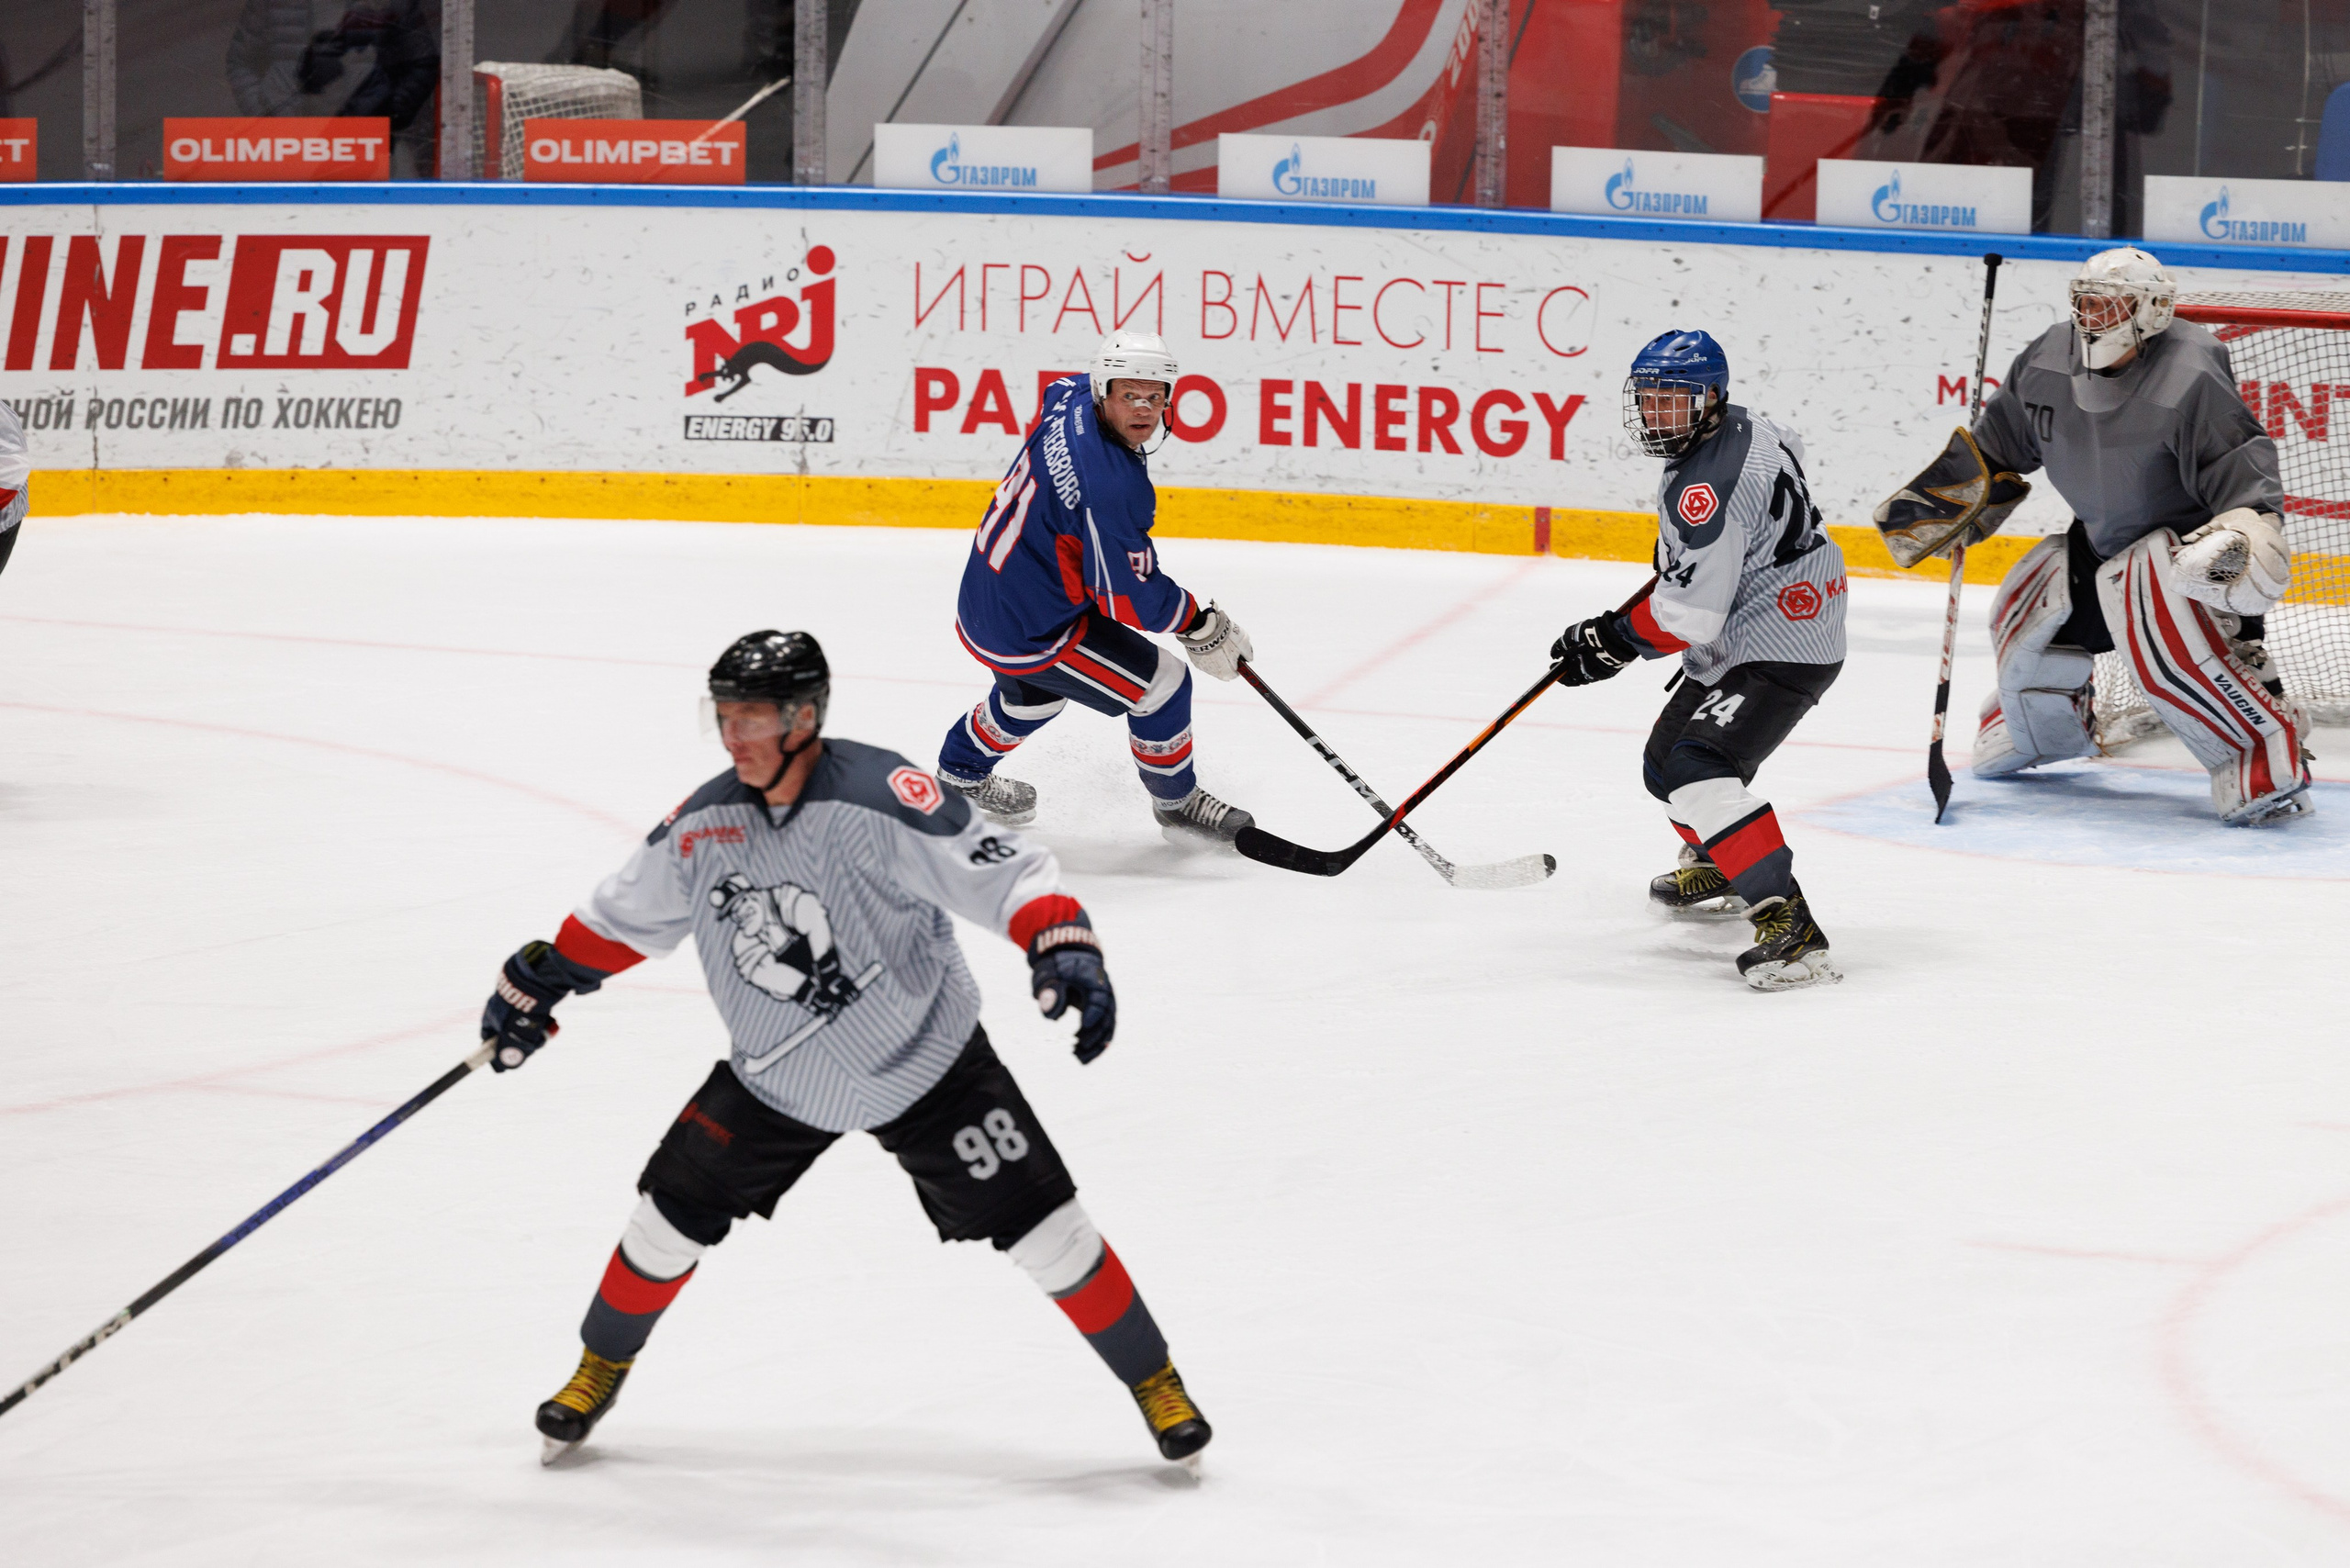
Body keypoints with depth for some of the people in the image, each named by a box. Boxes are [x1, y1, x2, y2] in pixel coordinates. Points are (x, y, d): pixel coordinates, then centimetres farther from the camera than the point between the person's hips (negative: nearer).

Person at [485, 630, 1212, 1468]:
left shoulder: (883, 798, -26)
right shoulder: (704, 823, -8)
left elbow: (1007, 874, -26)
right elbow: (627, 914, 9)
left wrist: (1066, 952, -41)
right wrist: (537, 982, 13)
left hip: (927, 1064, -4)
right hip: (776, 1078, 4)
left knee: (1041, 1225, -6)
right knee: (673, 1215, 3)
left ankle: (1155, 1382, 12)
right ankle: (600, 1370, 29)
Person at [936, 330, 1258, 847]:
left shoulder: (1072, 398, -8)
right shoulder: (1113, 488, -33)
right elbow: (1128, 597, -25)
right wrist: (1200, 624, -9)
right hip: (1032, 632, -9)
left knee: (1036, 688, 38)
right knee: (1162, 684, 1)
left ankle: (961, 775, 60)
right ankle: (1177, 804, 23)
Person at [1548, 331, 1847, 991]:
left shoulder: (1708, 486, -26)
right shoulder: (1741, 427, 4)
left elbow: (1687, 617, -27)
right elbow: (1788, 453, 31)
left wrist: (1609, 642, -14)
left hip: (1776, 651, -11)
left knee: (1699, 768, -28)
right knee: (1666, 761, 25)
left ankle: (1789, 927, -37)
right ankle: (1717, 869, 54)